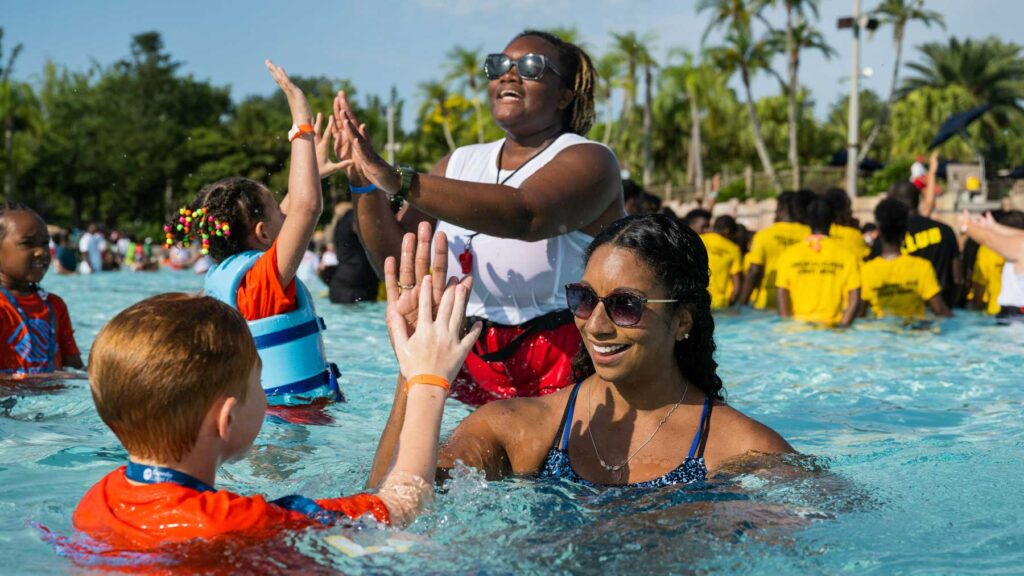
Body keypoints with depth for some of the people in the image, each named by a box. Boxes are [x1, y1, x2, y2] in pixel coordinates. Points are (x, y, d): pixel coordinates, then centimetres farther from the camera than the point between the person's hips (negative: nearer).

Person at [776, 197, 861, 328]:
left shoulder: (789, 254, 2)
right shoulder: (847, 254, 2)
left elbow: (782, 296, -1)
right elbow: (854, 299, -2)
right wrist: (842, 327, 1)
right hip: (831, 327, -1)